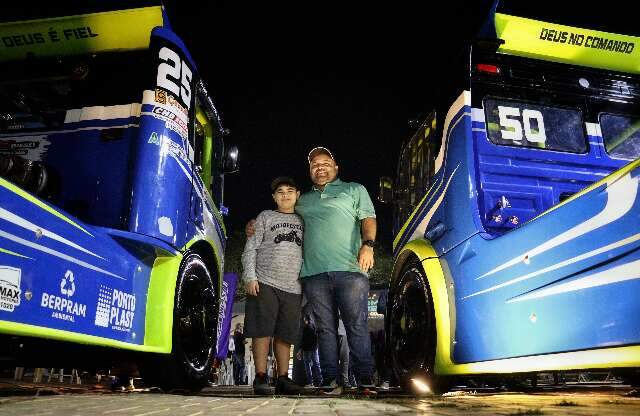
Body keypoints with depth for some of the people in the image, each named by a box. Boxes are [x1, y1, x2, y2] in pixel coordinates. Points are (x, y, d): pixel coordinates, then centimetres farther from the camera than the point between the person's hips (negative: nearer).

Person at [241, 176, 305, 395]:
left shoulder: (302, 221, 19)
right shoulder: (266, 217, 11)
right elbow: (250, 249, 5)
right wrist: (250, 277, -7)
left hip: (292, 287, 3)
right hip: (265, 283, -3)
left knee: (286, 334, 5)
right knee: (263, 331, -4)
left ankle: (283, 378, 12)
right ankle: (261, 377, 2)